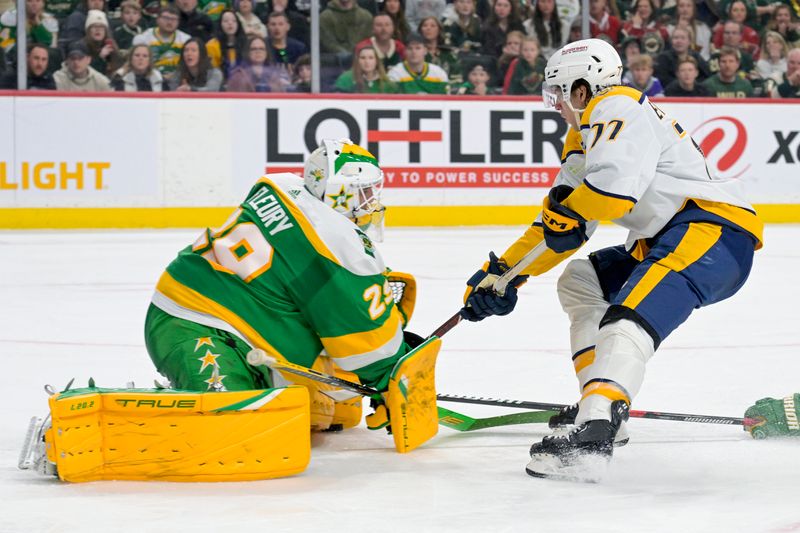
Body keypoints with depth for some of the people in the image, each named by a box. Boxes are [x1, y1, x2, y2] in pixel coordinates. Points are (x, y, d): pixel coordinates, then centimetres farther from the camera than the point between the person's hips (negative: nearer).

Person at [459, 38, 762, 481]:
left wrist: (564, 206, -9)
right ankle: (602, 406, 17)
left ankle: (592, 439, -48)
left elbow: (613, 187, -27)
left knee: (628, 322, -30)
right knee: (579, 282, 22)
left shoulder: (618, 110, -9)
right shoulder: (584, 137, 23)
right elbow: (561, 228, 24)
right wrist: (503, 272, 18)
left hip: (713, 229, -11)